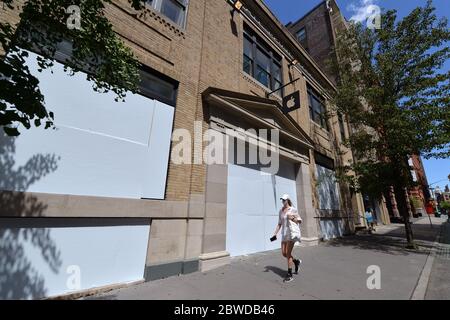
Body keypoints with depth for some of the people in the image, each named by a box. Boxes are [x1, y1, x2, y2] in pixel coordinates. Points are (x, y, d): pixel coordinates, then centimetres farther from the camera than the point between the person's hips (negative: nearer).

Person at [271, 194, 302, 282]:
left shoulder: (293, 209, -4)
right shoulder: (281, 211, 10)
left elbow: (300, 221, 1)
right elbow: (279, 224, 13)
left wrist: (292, 218, -17)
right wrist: (275, 234, 7)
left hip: (292, 232, -6)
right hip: (284, 233, 6)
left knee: (288, 253, -5)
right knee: (284, 253, 8)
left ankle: (289, 275, 10)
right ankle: (296, 261, 35)